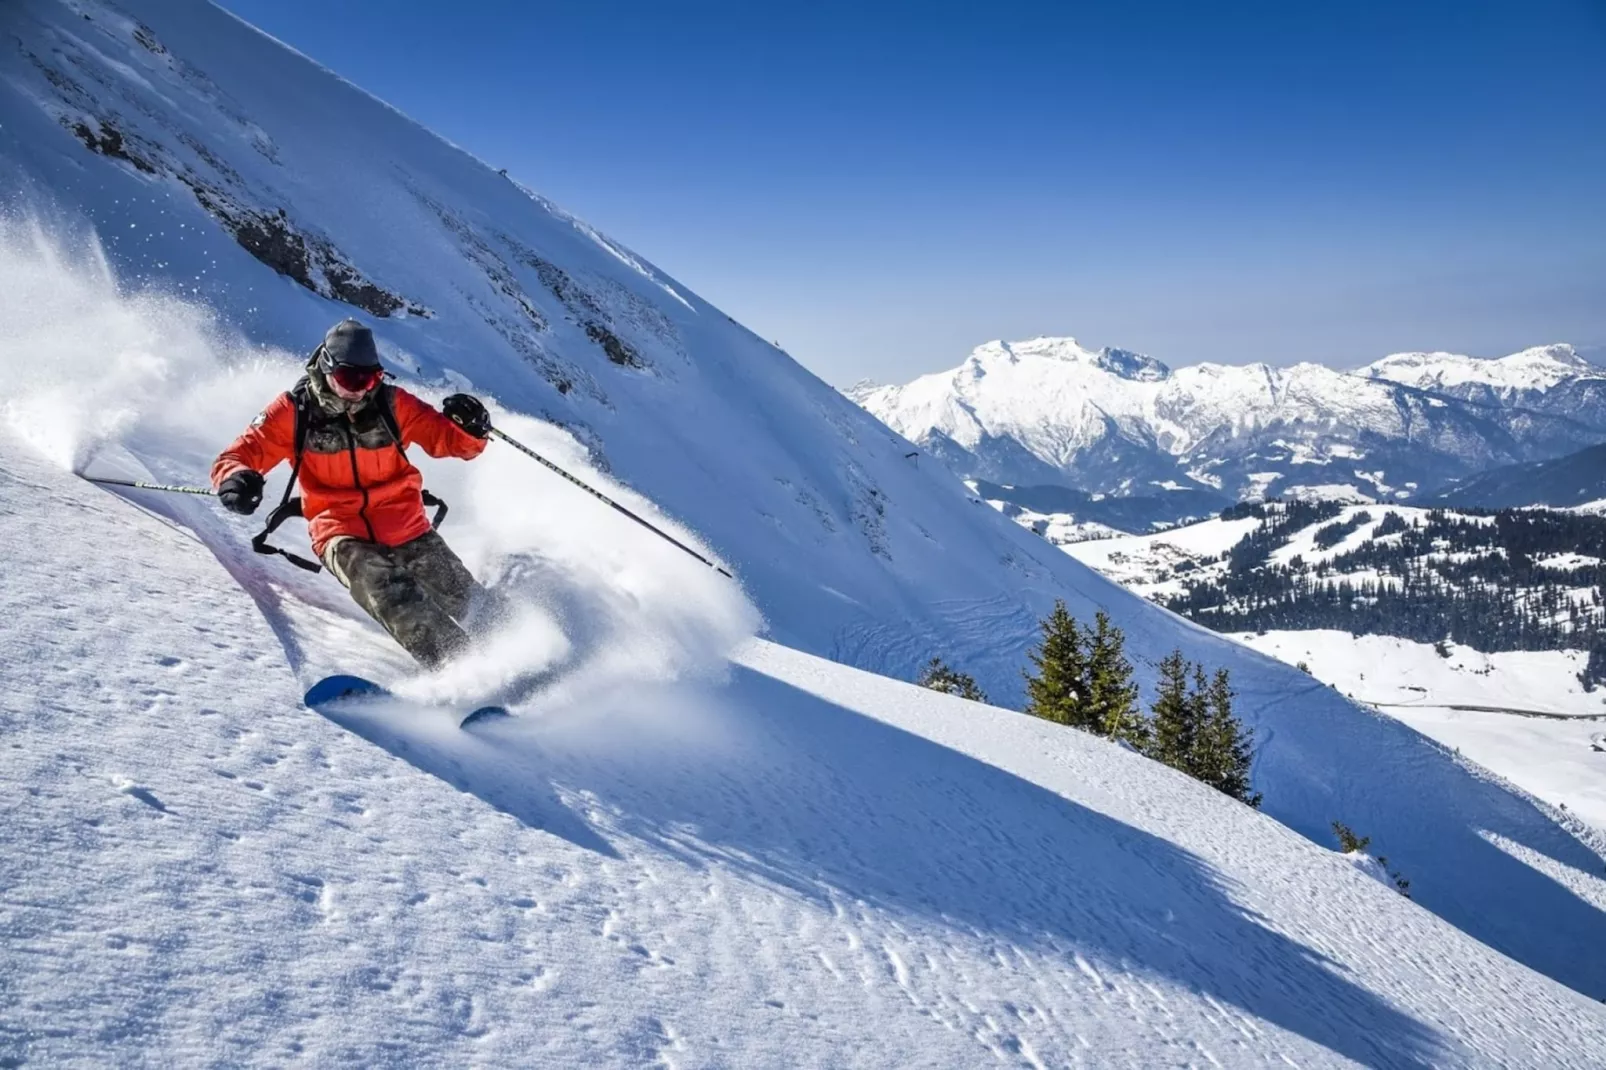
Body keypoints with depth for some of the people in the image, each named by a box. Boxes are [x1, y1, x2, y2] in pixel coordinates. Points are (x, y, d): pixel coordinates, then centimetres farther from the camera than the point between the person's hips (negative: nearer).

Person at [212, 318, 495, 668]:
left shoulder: (391, 404, -2)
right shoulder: (294, 411, -4)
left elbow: (450, 440, 3)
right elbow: (237, 457, -1)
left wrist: (472, 429, -22)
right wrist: (236, 479, -26)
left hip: (404, 525, 2)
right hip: (341, 531, -2)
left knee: (468, 603, -14)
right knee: (388, 595, -32)